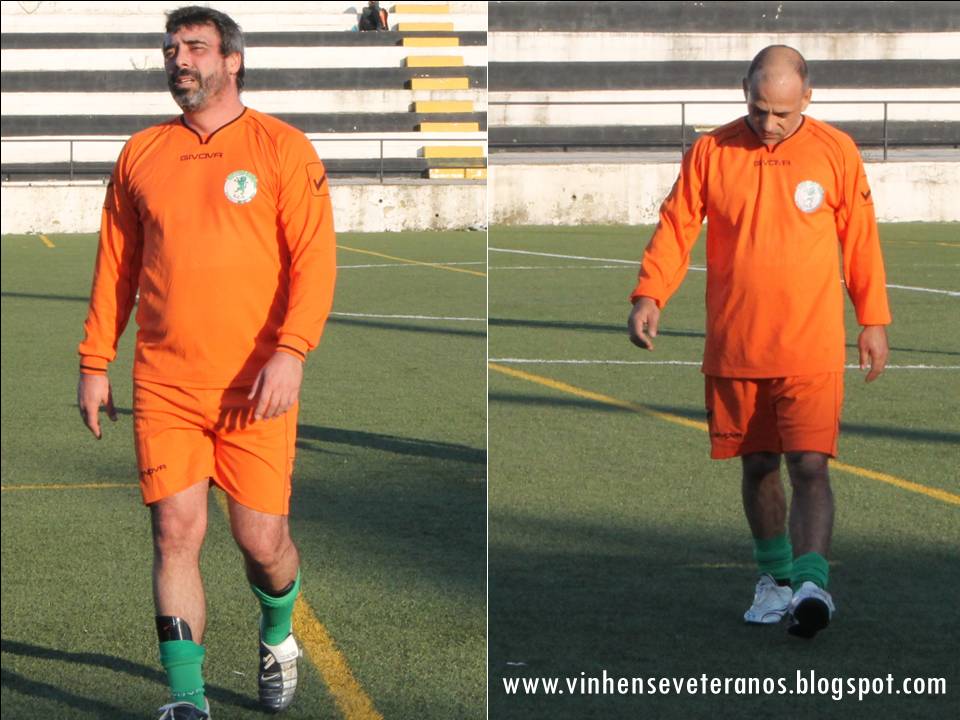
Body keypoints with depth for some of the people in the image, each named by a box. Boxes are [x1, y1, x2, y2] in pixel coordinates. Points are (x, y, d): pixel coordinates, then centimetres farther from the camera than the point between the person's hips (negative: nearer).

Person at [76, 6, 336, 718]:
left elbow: (316, 258, -6)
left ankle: (279, 635, 33)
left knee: (261, 539, 1)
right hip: (163, 384, 2)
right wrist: (96, 361, 12)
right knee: (176, 532, -6)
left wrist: (290, 352, -19)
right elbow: (116, 264, 17)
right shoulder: (142, 153, 11)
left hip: (254, 385, -2)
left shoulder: (282, 149, 0)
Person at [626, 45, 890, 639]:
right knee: (758, 467, 11)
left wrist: (874, 322, 9)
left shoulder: (836, 152, 1)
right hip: (734, 348, 2)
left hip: (811, 350, -2)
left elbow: (861, 238, 7)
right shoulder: (711, 152, 1)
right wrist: (649, 295, -13)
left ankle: (811, 583, -18)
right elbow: (676, 227, 1)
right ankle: (774, 578, 26)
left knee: (810, 467, -13)